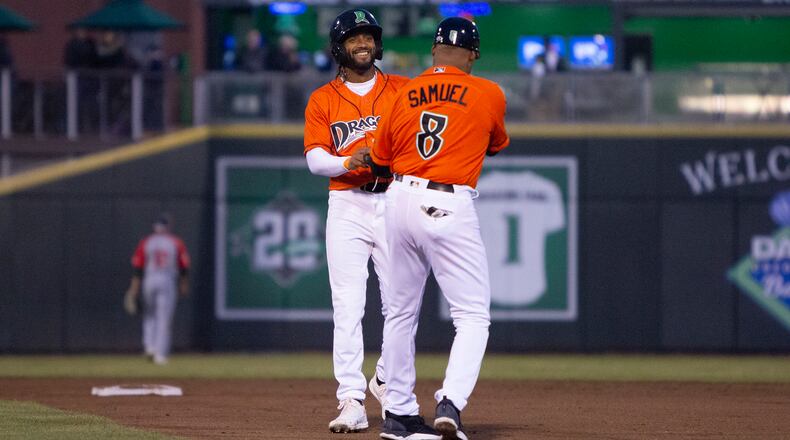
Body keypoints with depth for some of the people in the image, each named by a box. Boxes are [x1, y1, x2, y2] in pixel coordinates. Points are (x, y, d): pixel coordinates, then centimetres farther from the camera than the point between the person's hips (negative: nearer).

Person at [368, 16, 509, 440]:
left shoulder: (403, 94, 7)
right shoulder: (489, 94, 1)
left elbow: (380, 161, 15)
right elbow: (496, 145, 20)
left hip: (401, 198, 4)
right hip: (451, 206, -4)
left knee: (401, 312, 16)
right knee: (473, 315, -1)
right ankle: (451, 402, -21)